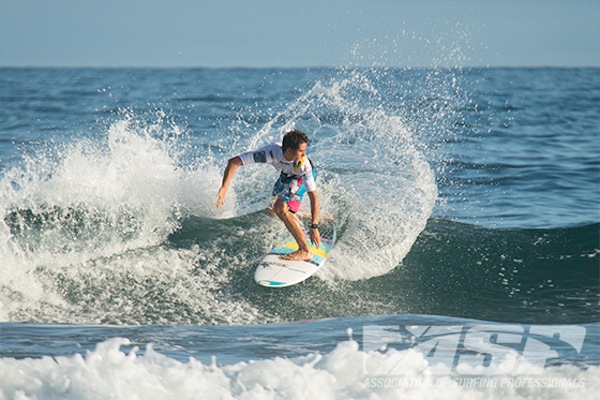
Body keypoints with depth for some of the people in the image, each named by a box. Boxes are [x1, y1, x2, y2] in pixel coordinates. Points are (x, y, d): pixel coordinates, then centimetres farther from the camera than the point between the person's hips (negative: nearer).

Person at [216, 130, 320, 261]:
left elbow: (313, 196, -35)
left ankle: (305, 251, -19)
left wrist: (314, 227, -38)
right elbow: (234, 162, -39)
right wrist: (224, 188, -50)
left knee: (280, 209, -25)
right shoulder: (271, 152, -40)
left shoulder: (304, 164, -41)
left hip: (302, 176, -5)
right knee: (275, 207, 26)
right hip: (287, 174, 5)